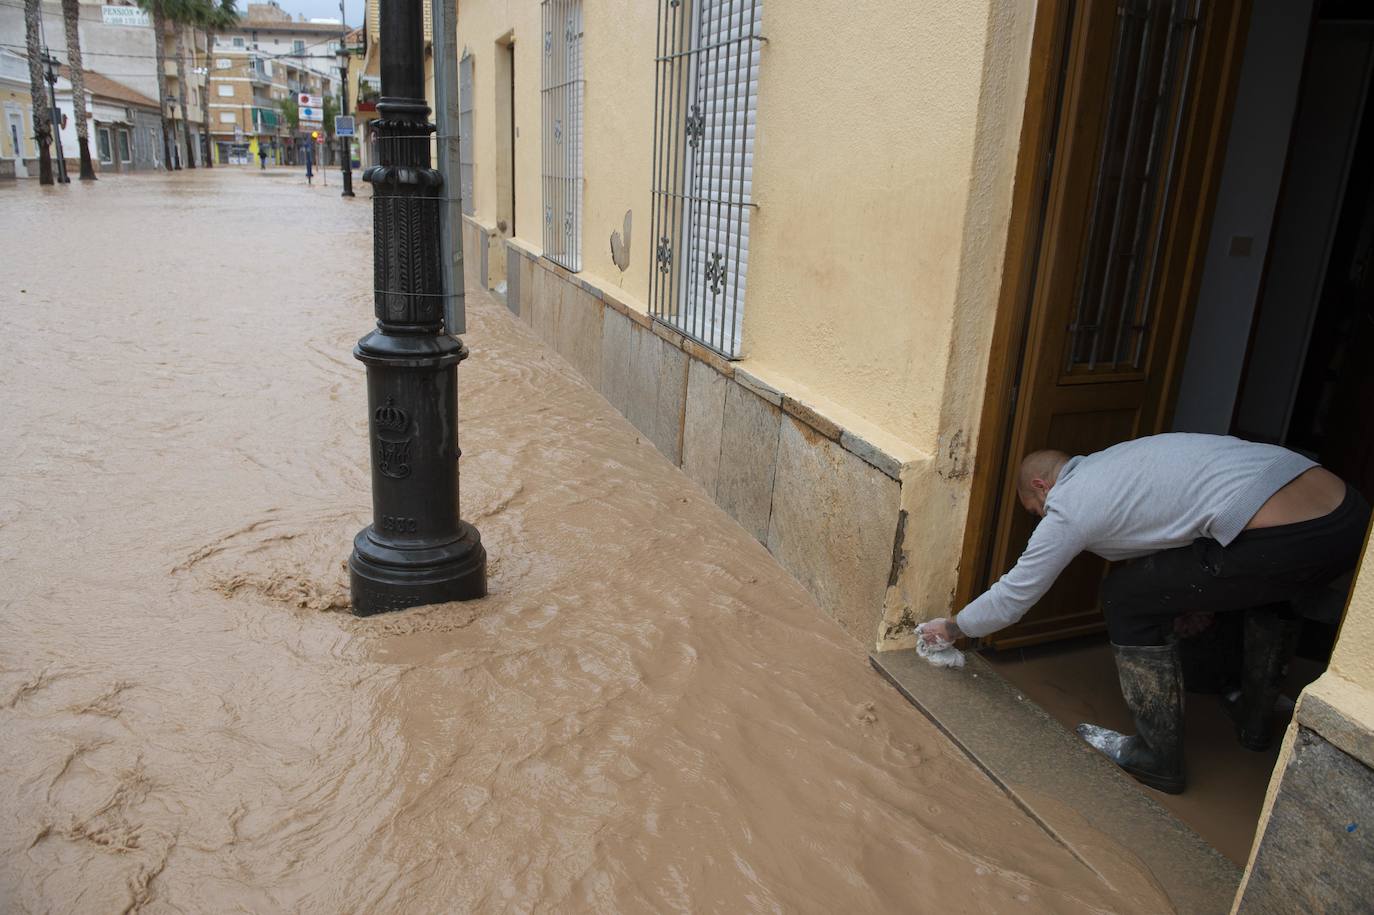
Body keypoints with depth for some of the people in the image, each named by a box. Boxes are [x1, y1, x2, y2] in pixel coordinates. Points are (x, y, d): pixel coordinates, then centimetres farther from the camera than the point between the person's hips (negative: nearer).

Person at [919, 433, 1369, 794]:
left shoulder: (1067, 507, 2)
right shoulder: (1115, 460, 25)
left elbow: (1011, 597, 10)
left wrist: (950, 628, 26)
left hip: (1284, 540, -9)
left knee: (1127, 597, 6)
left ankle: (1159, 759, 15)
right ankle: (1254, 717, 52)